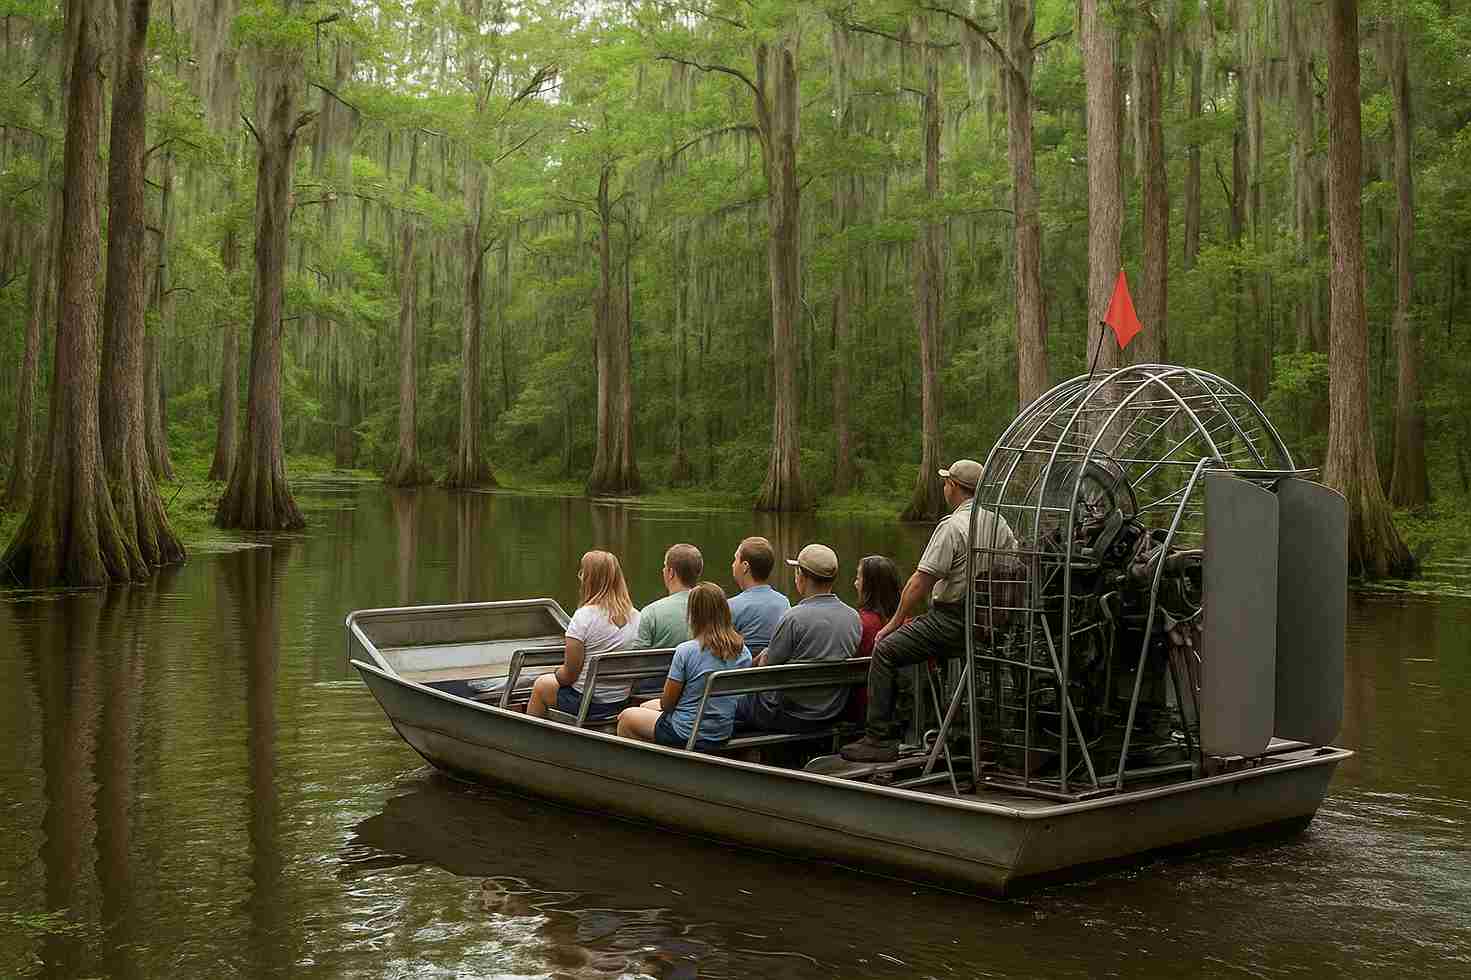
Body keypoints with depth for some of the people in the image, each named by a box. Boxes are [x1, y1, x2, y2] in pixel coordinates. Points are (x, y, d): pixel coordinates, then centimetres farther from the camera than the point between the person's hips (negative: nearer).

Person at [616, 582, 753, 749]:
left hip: (685, 735, -6)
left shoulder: (686, 651, -22)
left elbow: (666, 703, -14)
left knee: (626, 716, 19)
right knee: (646, 706, 30)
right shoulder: (743, 652, -7)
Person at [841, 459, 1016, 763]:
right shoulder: (999, 523, 10)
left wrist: (894, 623, -7)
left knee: (885, 650, -5)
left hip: (953, 620, -9)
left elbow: (921, 581, -15)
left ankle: (879, 739, -10)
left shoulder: (953, 526, -14)